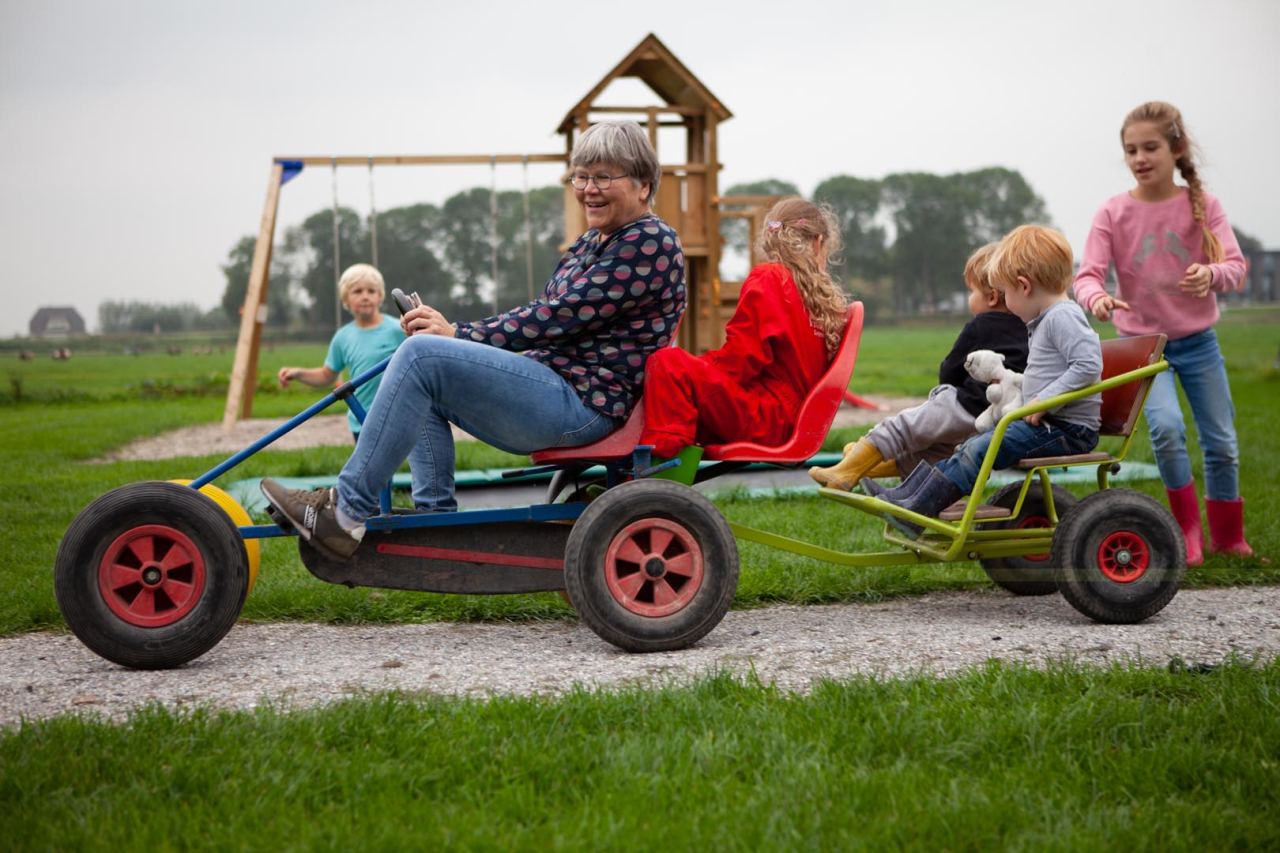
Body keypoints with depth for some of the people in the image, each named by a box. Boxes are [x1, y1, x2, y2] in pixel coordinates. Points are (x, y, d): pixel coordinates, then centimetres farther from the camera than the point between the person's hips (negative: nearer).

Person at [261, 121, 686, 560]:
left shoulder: (650, 243, -11)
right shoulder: (588, 244, 20)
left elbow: (561, 316, -18)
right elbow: (540, 312, 16)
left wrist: (460, 334, -14)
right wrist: (451, 331, 1)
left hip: (583, 404, -11)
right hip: (551, 393, 11)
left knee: (422, 355, -21)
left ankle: (346, 510, -17)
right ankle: (435, 517, 2)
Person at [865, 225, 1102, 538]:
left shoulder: (1062, 317, -15)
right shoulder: (1046, 319, 19)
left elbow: (1088, 365, -27)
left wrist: (1045, 400, -24)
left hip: (1067, 430, -10)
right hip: (1048, 425, 10)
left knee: (978, 450, -18)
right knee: (969, 446, 5)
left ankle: (913, 514, -16)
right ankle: (902, 495, 4)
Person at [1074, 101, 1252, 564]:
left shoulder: (1202, 205, -6)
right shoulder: (1113, 213, -8)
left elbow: (1235, 267, -13)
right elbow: (1088, 274, -15)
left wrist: (1213, 274, -37)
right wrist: (1096, 297, -39)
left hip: (1197, 340, 2)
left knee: (1222, 443, 8)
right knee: (1166, 427, -25)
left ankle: (1227, 533, 30)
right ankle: (1188, 530, -6)